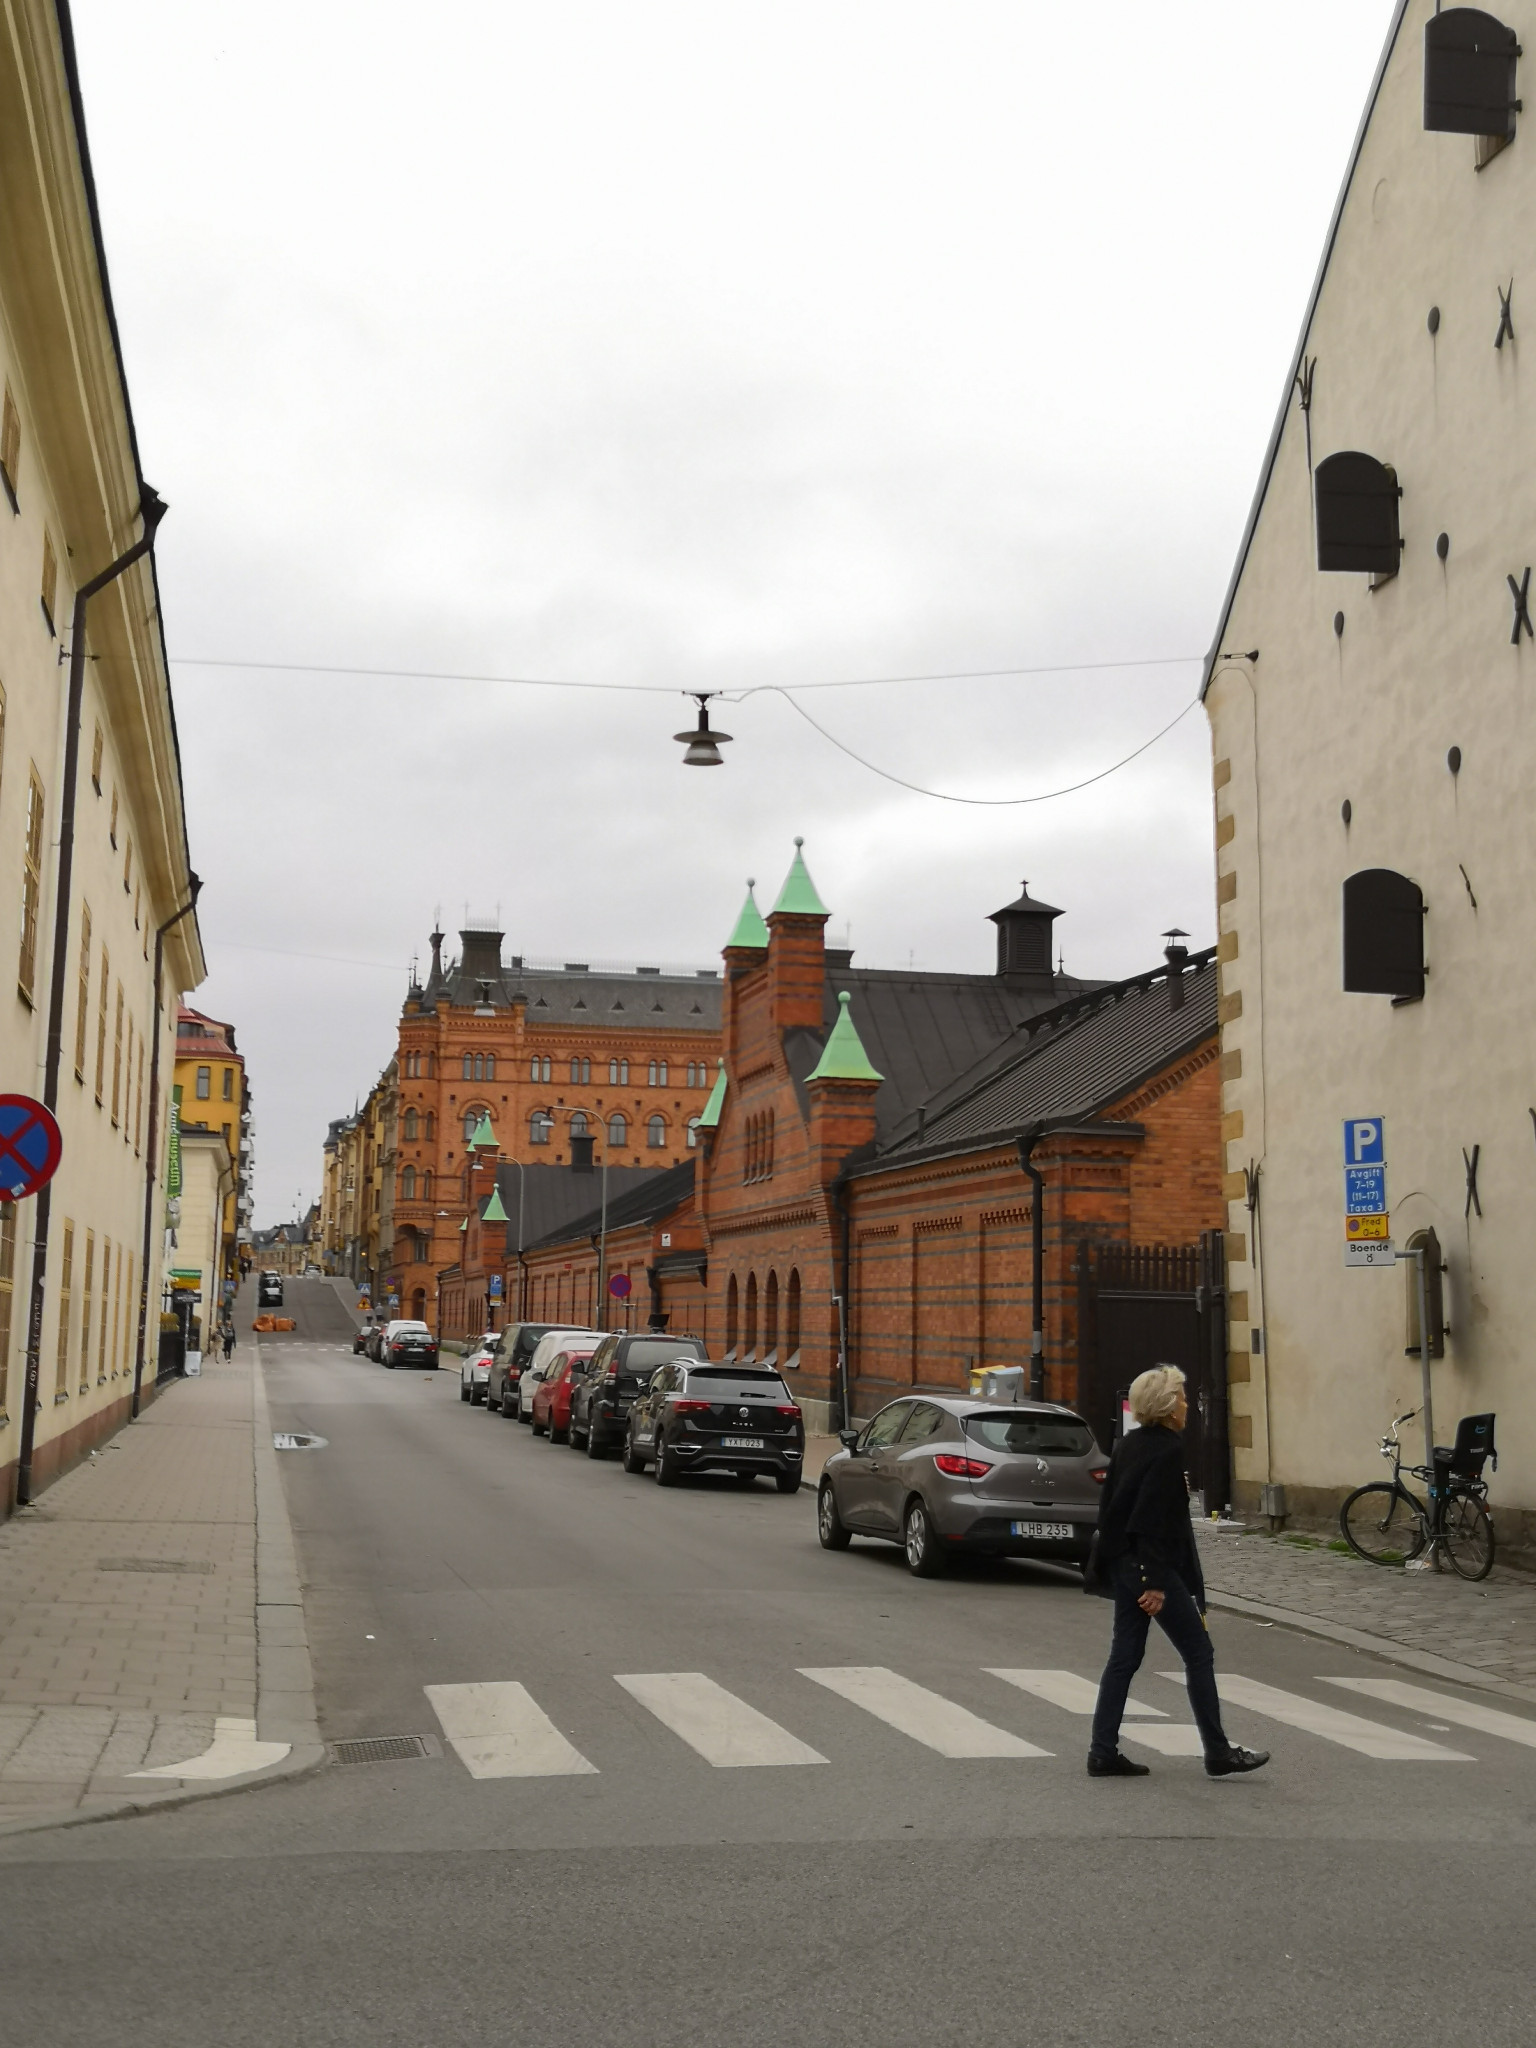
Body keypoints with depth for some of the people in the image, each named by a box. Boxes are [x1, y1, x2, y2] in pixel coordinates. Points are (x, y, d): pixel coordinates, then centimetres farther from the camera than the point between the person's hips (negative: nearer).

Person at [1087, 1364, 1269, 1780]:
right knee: (1199, 1655, 2)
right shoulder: (1167, 1450, -16)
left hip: (1124, 1566, 9)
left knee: (1124, 1657, 10)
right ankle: (1218, 1753, 9)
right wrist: (1155, 1583, -21)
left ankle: (1103, 1753, 10)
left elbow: (1110, 1508, 16)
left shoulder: (1127, 1445, 11)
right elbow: (1154, 1522, -21)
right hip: (1154, 1567, -9)